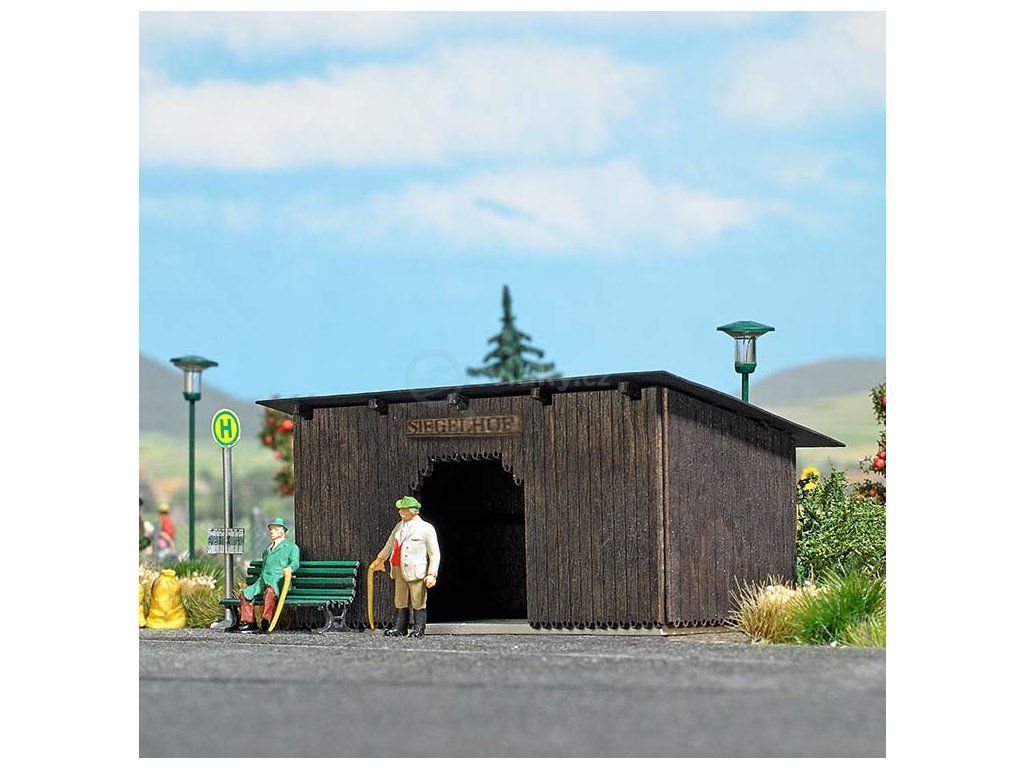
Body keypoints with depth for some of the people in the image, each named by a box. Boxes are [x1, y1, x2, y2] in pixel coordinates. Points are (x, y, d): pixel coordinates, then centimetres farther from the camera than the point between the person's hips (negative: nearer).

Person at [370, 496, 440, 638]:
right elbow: (389, 545, 33)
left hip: (416, 572, -6)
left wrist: (432, 574, -11)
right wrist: (380, 559, 45)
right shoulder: (399, 527, 15)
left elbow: (435, 554, -4)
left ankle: (418, 629, 5)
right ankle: (400, 629, 12)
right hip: (399, 572, 6)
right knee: (400, 602, 7)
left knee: (418, 603, -2)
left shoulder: (426, 528, -4)